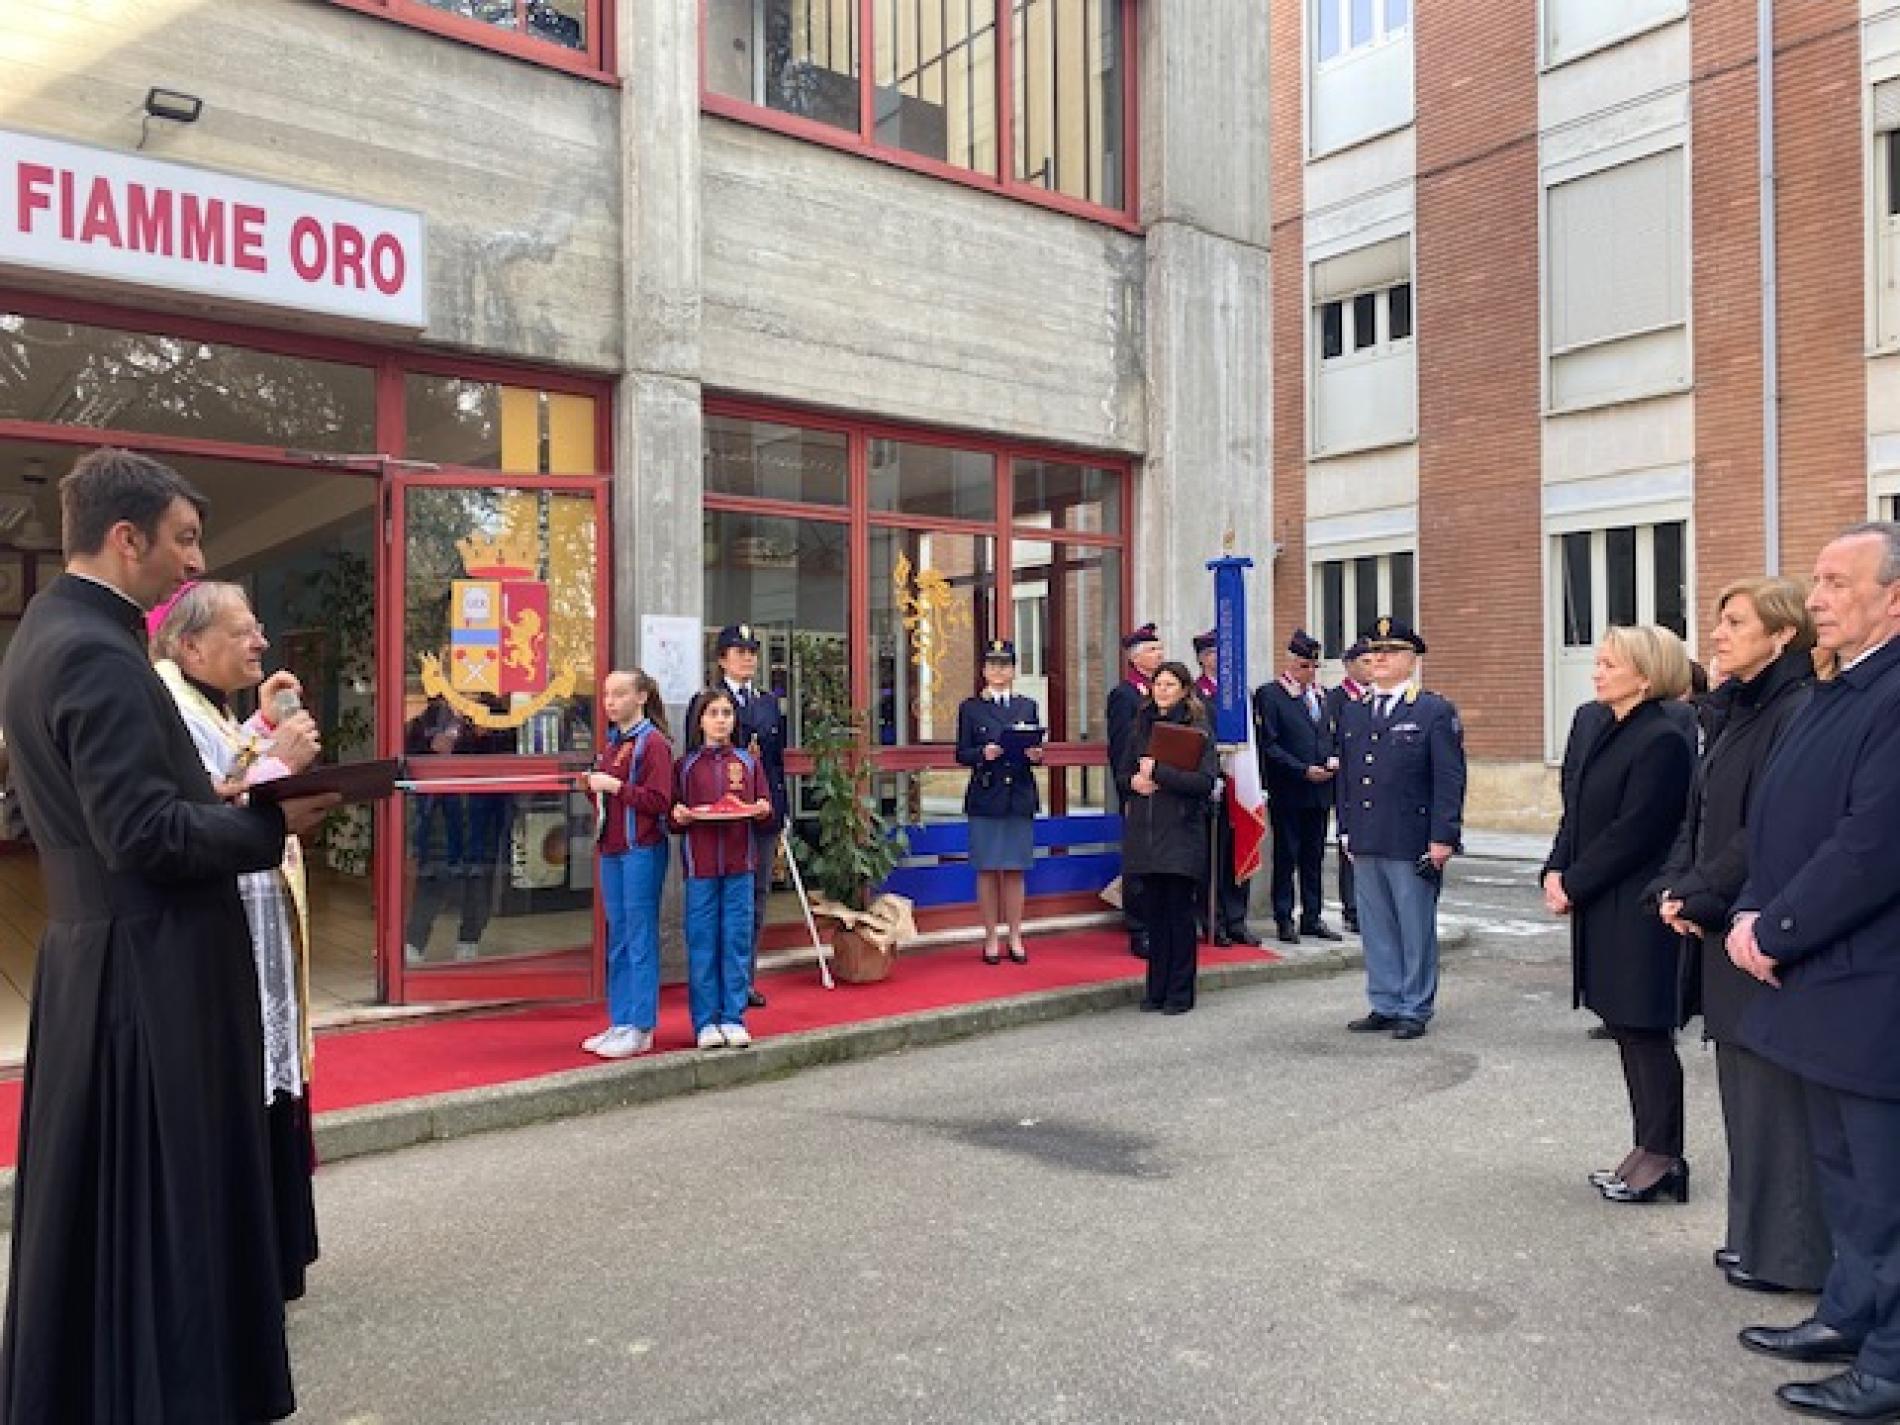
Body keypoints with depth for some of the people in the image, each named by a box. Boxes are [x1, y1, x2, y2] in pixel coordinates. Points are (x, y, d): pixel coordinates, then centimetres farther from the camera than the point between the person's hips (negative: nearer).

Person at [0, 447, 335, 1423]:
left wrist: (226, 799, 6)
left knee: (97, 1196, 20)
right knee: (165, 1199, 1)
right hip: (152, 969, -10)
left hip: (98, 953, 10)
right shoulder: (98, 653, -19)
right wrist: (273, 822, -13)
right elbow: (144, 833, -23)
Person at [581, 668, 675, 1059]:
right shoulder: (612, 743, 16)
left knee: (640, 938, -3)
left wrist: (614, 786, -18)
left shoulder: (653, 743, -9)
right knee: (617, 939, 12)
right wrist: (593, 785, 7)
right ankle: (620, 1023, 20)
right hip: (611, 850, 9)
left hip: (642, 850, -9)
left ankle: (641, 1028, 4)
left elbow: (659, 801, -18)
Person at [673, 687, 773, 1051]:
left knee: (737, 940, 3)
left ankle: (734, 1019, 12)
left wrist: (761, 810, -11)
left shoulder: (748, 762, 9)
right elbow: (674, 814, 7)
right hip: (699, 863, -1)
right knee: (702, 943, 2)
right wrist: (679, 816, -15)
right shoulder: (686, 765, 6)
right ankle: (706, 1022, 11)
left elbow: (765, 806, 10)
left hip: (739, 863, 1)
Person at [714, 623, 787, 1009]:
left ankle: (746, 979, 17)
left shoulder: (770, 701, 15)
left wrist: (782, 810, 11)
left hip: (765, 812, 6)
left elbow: (777, 759, 15)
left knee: (758, 895, 9)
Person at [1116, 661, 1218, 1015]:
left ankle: (1180, 993, 9)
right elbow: (1121, 776, 16)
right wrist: (1134, 782, -6)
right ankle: (1157, 989, 17)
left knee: (1180, 910, -1)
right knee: (1155, 911, 9)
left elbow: (1205, 781, -14)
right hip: (1144, 831, 5)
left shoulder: (1197, 730, -3)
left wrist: (1158, 772, -16)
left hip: (1182, 831, -5)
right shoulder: (1141, 727, 13)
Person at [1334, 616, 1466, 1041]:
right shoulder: (1352, 713, 13)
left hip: (1412, 843, -5)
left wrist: (1442, 838, -13)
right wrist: (1346, 830, 12)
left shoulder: (1436, 712, -3)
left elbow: (1450, 779, -7)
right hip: (1365, 844, 5)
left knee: (1416, 929, 4)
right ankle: (1384, 1006, 22)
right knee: (1376, 928, 11)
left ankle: (1415, 1010, 15)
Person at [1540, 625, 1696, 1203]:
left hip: (1639, 911, -9)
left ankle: (1662, 1158, 12)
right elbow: (1578, 811, 13)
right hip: (1604, 909, 9)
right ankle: (1650, 1150, 25)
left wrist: (1575, 885, -15)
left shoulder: (1662, 741, -15)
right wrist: (1556, 870, 0)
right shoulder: (1610, 733, 12)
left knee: (1646, 1032, 0)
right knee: (1628, 1030, 15)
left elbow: (1634, 831, -19)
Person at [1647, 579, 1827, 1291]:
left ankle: (1788, 1252, 14)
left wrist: (1700, 895, -15)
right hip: (1724, 926, 9)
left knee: (1775, 1091, 1)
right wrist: (1676, 886, 0)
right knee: (1744, 1087, 16)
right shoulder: (1736, 712, 14)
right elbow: (1698, 814, 14)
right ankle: (1756, 1237, 27)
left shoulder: (1798, 712, -15)